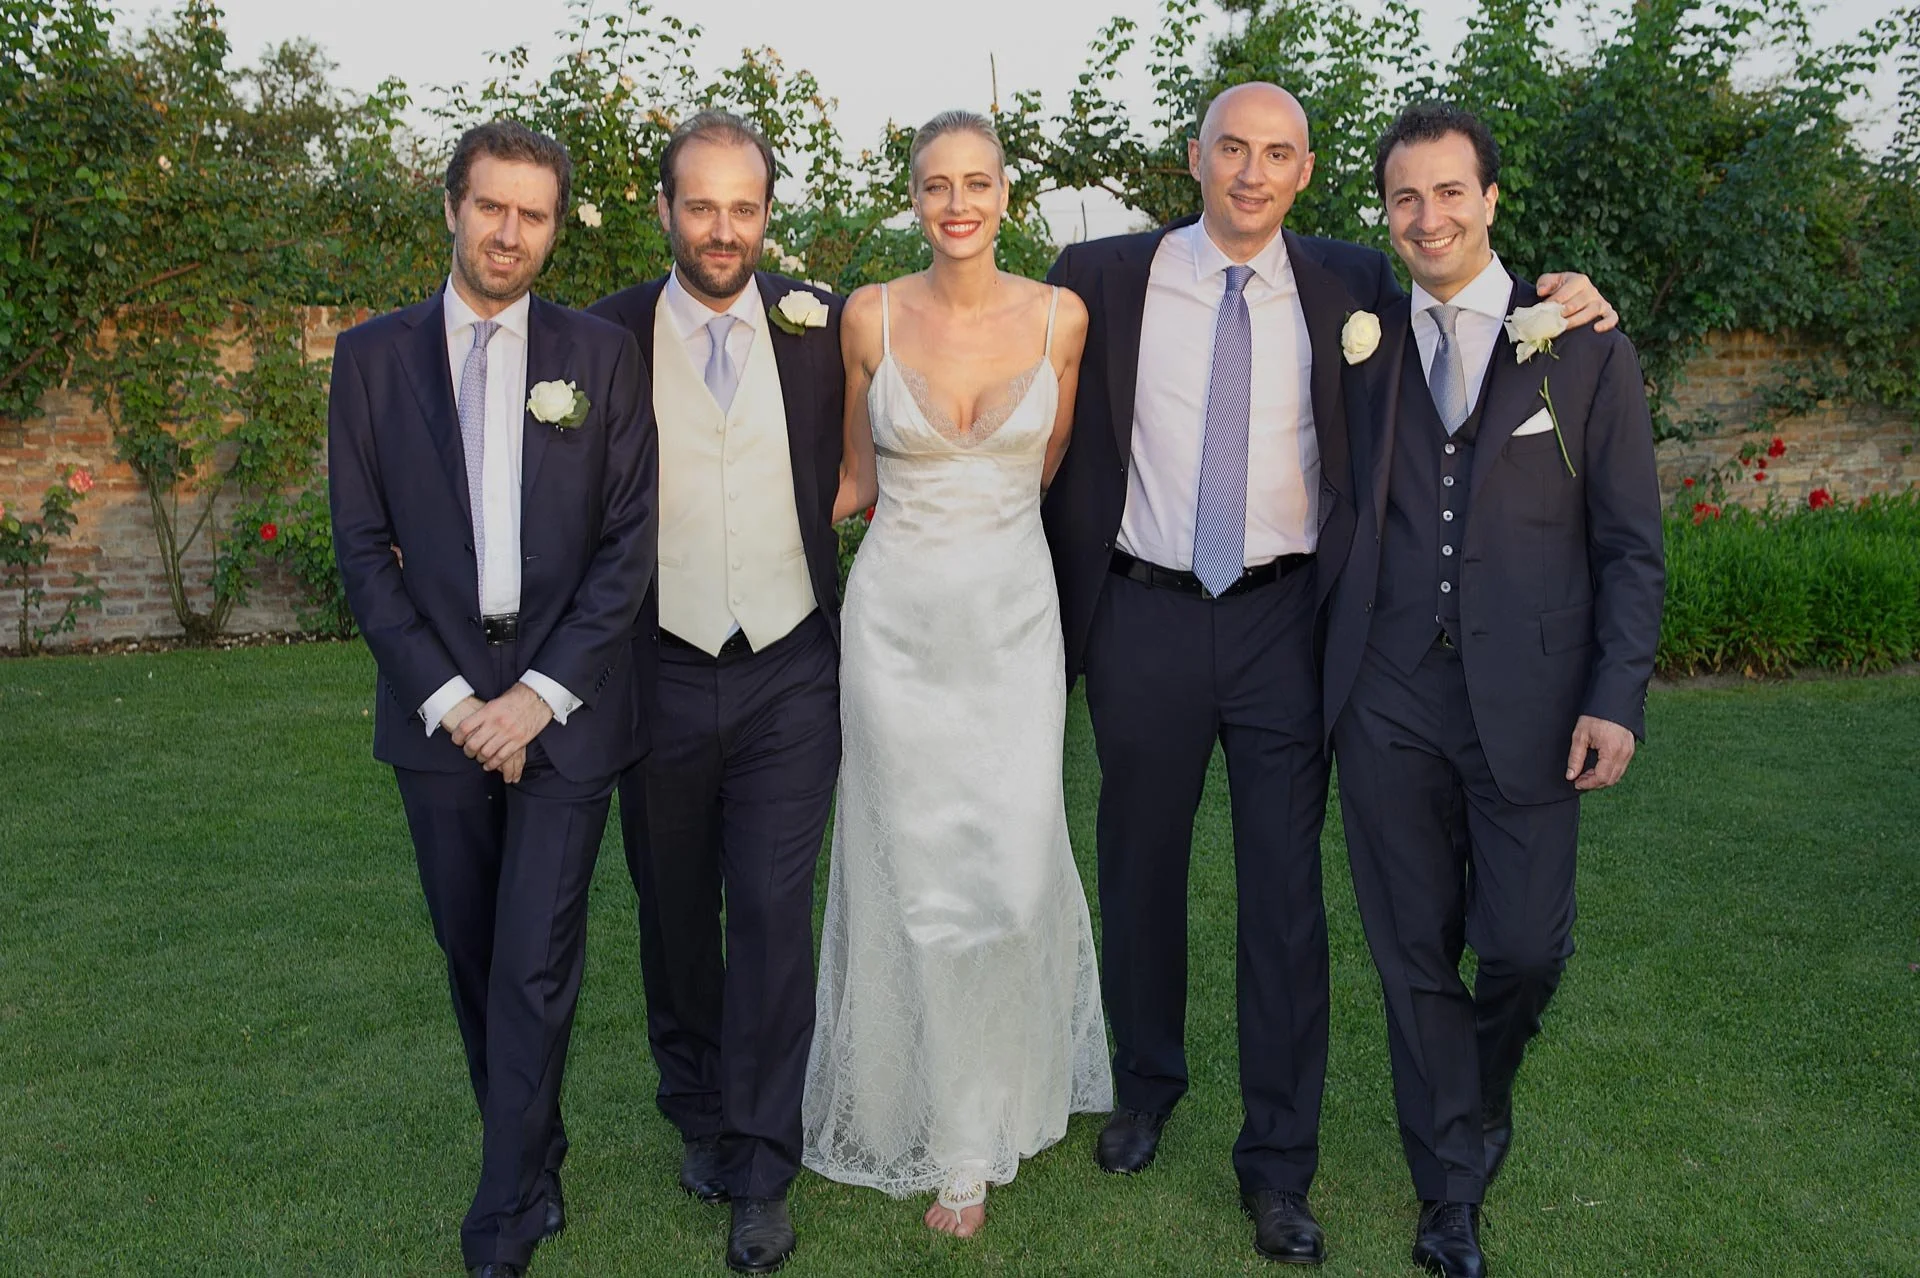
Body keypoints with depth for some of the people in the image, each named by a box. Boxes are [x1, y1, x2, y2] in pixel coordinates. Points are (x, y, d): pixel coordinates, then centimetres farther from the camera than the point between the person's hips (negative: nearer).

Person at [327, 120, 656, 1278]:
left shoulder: (604, 356, 1)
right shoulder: (373, 356, 4)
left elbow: (630, 540, -2)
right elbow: (362, 544, 2)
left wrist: (542, 693, -9)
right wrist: (445, 696, -7)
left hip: (566, 702, -2)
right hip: (438, 705, 2)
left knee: (536, 965, -2)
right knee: (474, 959, 12)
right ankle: (536, 1162, 31)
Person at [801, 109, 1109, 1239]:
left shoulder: (1061, 317, 0)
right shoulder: (870, 316, -1)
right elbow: (861, 478, 10)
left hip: (1014, 618, 0)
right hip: (901, 622, 0)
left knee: (1013, 873, -1)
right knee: (918, 877, 5)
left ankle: (1012, 1098, 27)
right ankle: (950, 1140, 24)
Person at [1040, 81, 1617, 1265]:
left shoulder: (1351, 284, 2)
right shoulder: (1102, 280, -1)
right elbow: (1057, 446, 4)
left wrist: (1551, 304, -5)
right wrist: (1059, 608, 1)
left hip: (1285, 623, 0)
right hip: (1146, 622, 0)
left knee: (1287, 892, 5)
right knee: (1140, 870, 15)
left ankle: (1280, 1167, 21)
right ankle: (1147, 1087, 40)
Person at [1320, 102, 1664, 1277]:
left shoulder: (1585, 348, 1)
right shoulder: (1363, 347, 7)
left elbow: (1631, 545, 0)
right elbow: (1344, 521, 9)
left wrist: (1618, 697, -7)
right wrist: (1329, 671, 2)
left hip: (1528, 699, -1)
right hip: (1389, 701, 2)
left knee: (1525, 946, 2)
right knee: (1414, 957, 9)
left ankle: (1482, 1094, 38)